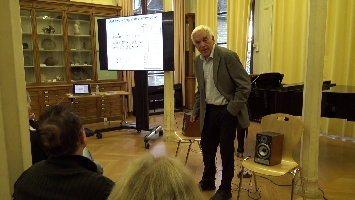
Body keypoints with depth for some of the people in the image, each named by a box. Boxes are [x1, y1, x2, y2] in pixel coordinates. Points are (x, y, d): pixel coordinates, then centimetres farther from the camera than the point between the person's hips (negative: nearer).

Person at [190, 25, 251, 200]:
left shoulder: (228, 56, -16)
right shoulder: (197, 61, 5)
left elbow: (245, 85, -17)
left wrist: (232, 110, -18)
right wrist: (196, 110, 13)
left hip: (226, 110, -6)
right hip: (209, 110, 6)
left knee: (226, 150, 5)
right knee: (206, 146, 16)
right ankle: (207, 181, 37)